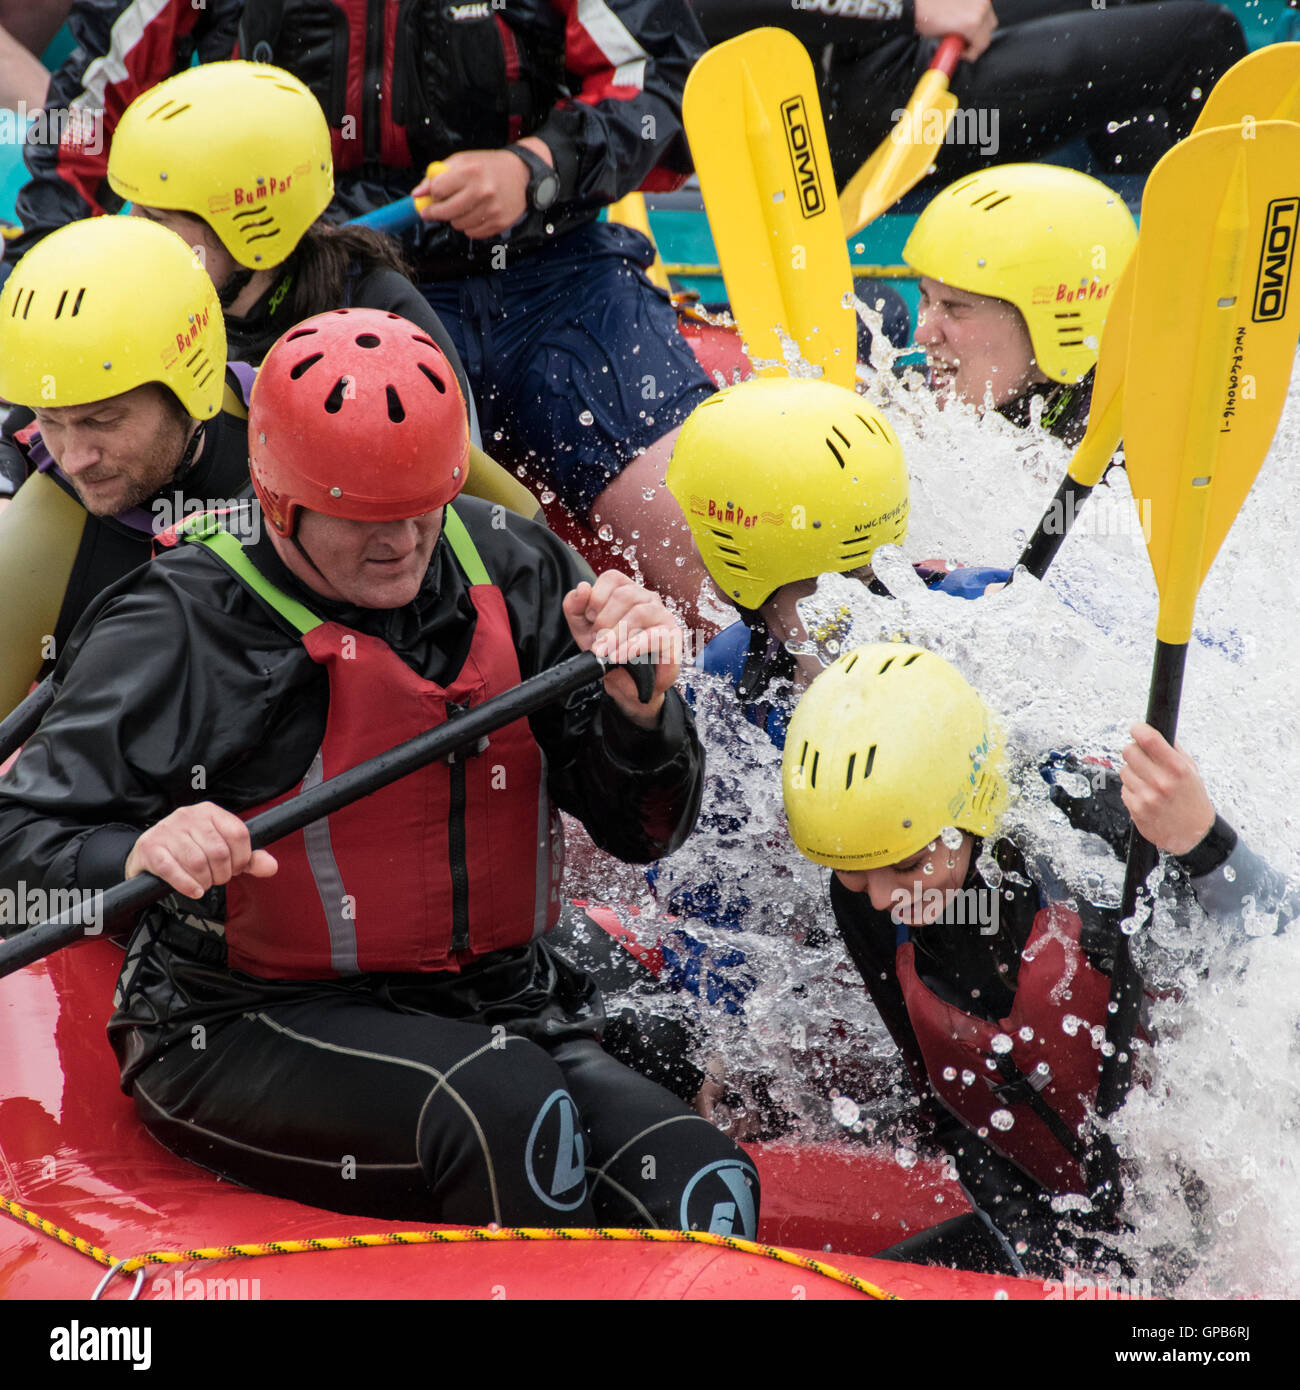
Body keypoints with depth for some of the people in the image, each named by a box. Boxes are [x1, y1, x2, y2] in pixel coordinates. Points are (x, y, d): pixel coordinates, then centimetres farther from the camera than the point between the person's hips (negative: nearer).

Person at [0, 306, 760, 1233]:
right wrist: (135, 856, -34)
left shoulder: (512, 574, 3)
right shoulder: (177, 629, -9)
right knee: (501, 1103, -32)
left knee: (706, 1191, -22)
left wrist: (638, 708, -18)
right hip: (240, 1032, -4)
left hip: (498, 1010, 4)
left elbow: (643, 832, 4)